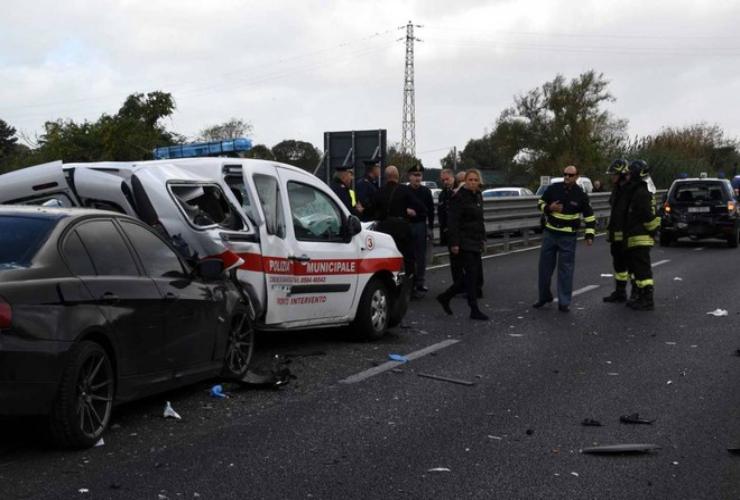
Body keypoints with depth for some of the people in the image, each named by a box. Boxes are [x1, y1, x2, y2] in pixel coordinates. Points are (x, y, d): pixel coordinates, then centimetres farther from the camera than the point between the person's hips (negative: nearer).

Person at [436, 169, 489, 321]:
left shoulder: (478, 196, 13)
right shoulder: (459, 197, -11)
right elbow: (454, 222, -16)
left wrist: (483, 238, 17)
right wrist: (454, 243, -20)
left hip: (475, 241, 8)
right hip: (464, 242, -8)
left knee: (475, 272, 8)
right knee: (471, 273, -7)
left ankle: (445, 297, 19)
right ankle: (474, 310, -1)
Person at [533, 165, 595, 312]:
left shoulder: (580, 195, -5)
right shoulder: (553, 188, -2)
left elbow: (589, 216, 2)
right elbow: (541, 203, 9)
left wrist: (589, 235, -6)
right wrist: (549, 208, -13)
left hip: (568, 237, -2)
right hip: (549, 233, 2)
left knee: (566, 269, 0)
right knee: (545, 266, 9)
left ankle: (564, 302, 7)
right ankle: (544, 296, 26)